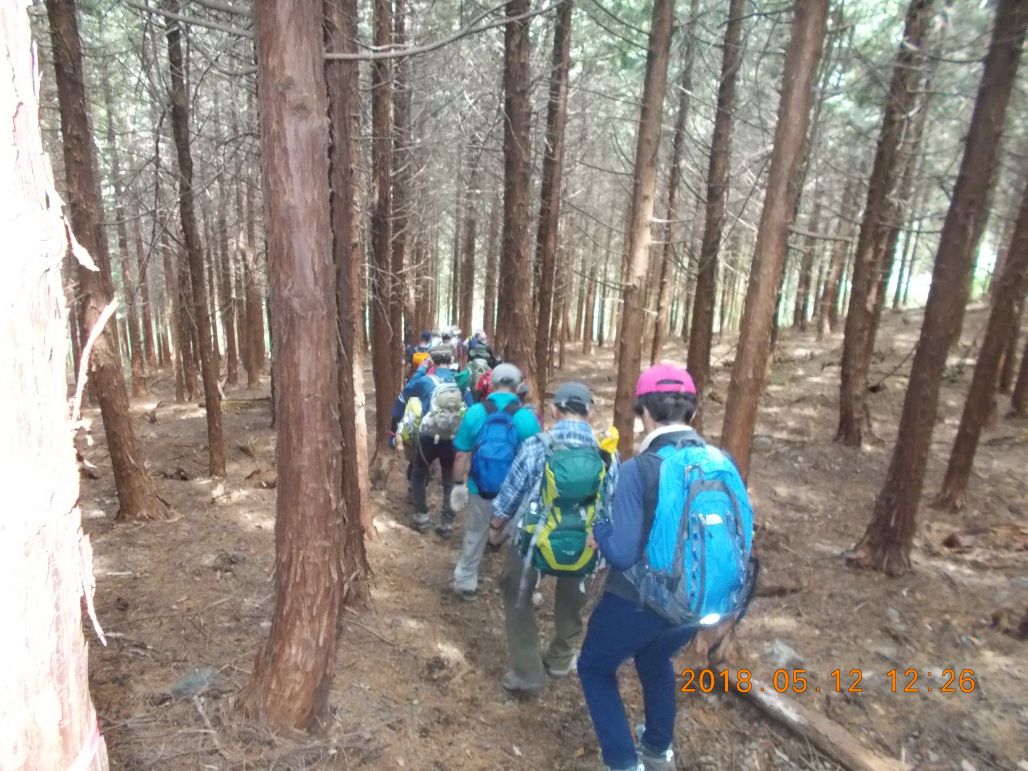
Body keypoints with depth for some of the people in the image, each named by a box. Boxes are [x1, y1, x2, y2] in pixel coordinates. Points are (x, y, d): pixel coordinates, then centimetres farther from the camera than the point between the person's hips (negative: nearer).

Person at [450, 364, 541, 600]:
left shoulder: (475, 413, -10)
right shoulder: (526, 417, -14)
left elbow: (461, 455, -4)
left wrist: (458, 484, 8)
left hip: (480, 489, 2)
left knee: (475, 534, 23)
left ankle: (466, 582, 39)